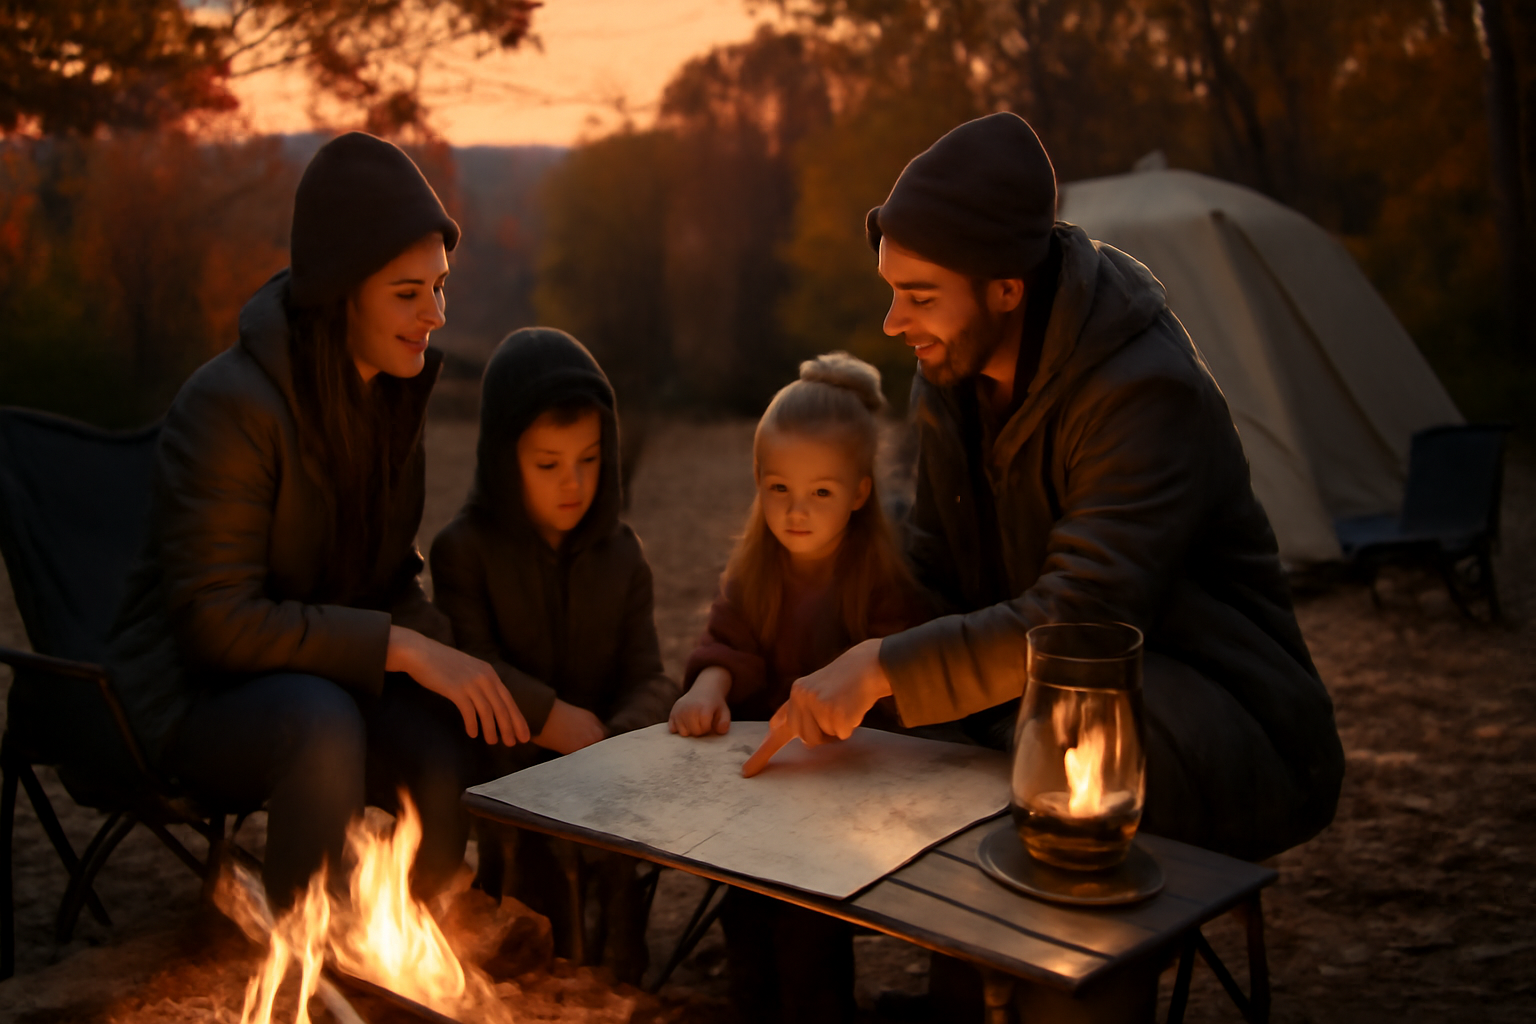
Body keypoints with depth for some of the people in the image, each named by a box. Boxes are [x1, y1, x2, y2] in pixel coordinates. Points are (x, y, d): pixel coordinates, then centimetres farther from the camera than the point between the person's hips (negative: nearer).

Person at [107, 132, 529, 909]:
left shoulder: (394, 390, 1)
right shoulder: (228, 404, -23)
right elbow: (215, 619, -25)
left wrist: (445, 645, -13)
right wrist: (401, 647, -29)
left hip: (324, 674, 6)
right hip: (191, 691, -6)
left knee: (455, 746, -24)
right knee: (321, 723, -38)